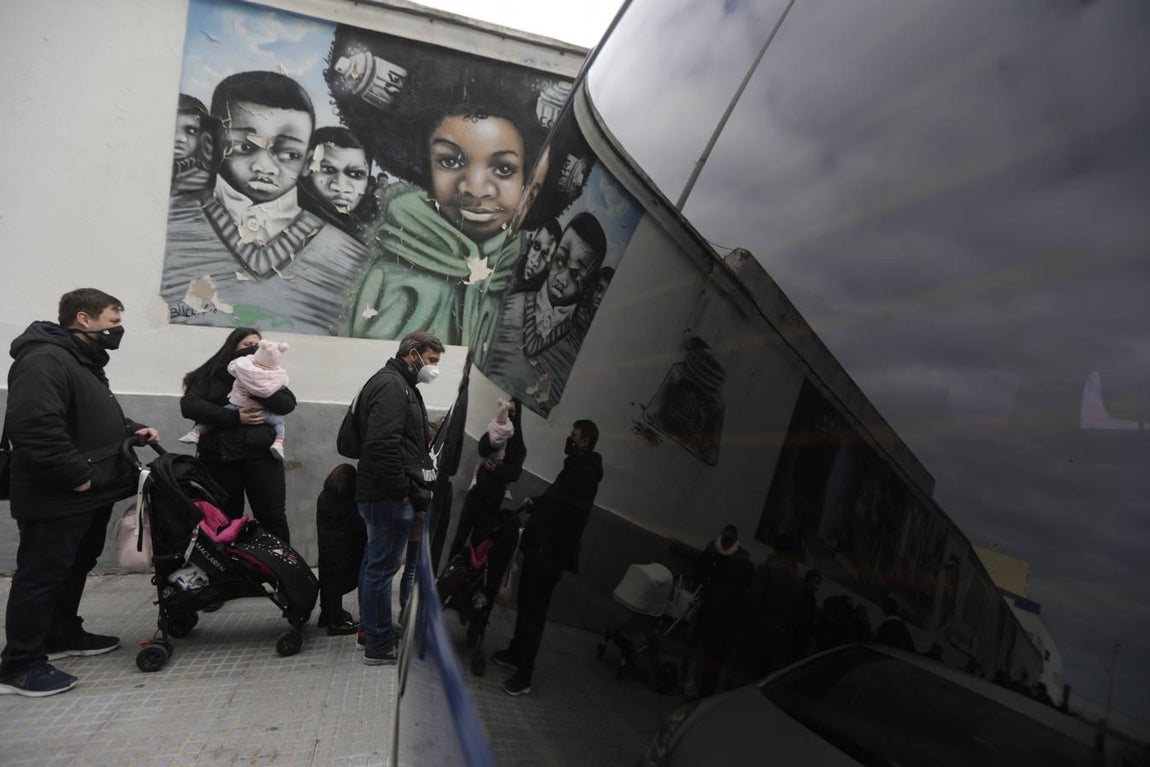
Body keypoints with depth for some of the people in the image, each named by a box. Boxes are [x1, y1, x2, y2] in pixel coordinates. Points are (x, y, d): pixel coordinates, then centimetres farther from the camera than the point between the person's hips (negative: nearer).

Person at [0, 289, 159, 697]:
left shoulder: (85, 361, 17)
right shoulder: (44, 360, -20)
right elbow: (34, 427, -31)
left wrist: (131, 430, 10)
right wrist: (76, 475, -27)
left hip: (91, 494, 11)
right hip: (57, 499, -11)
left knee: (75, 568, 21)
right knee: (42, 575, -2)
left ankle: (63, 634, 36)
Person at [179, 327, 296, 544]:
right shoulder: (212, 374, 10)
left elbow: (288, 403, 0)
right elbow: (189, 405, -5)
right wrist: (234, 417, -14)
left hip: (261, 453, 1)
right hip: (220, 455, 0)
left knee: (273, 516, -1)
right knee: (226, 518, 6)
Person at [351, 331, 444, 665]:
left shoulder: (398, 384, 21)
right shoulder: (391, 385, -13)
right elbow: (383, 444, -24)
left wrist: (414, 487, 17)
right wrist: (403, 490, -19)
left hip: (381, 495, 11)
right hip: (390, 496, -11)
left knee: (375, 563, 17)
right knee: (383, 565, -3)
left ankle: (371, 631, 30)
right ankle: (380, 645, 6)